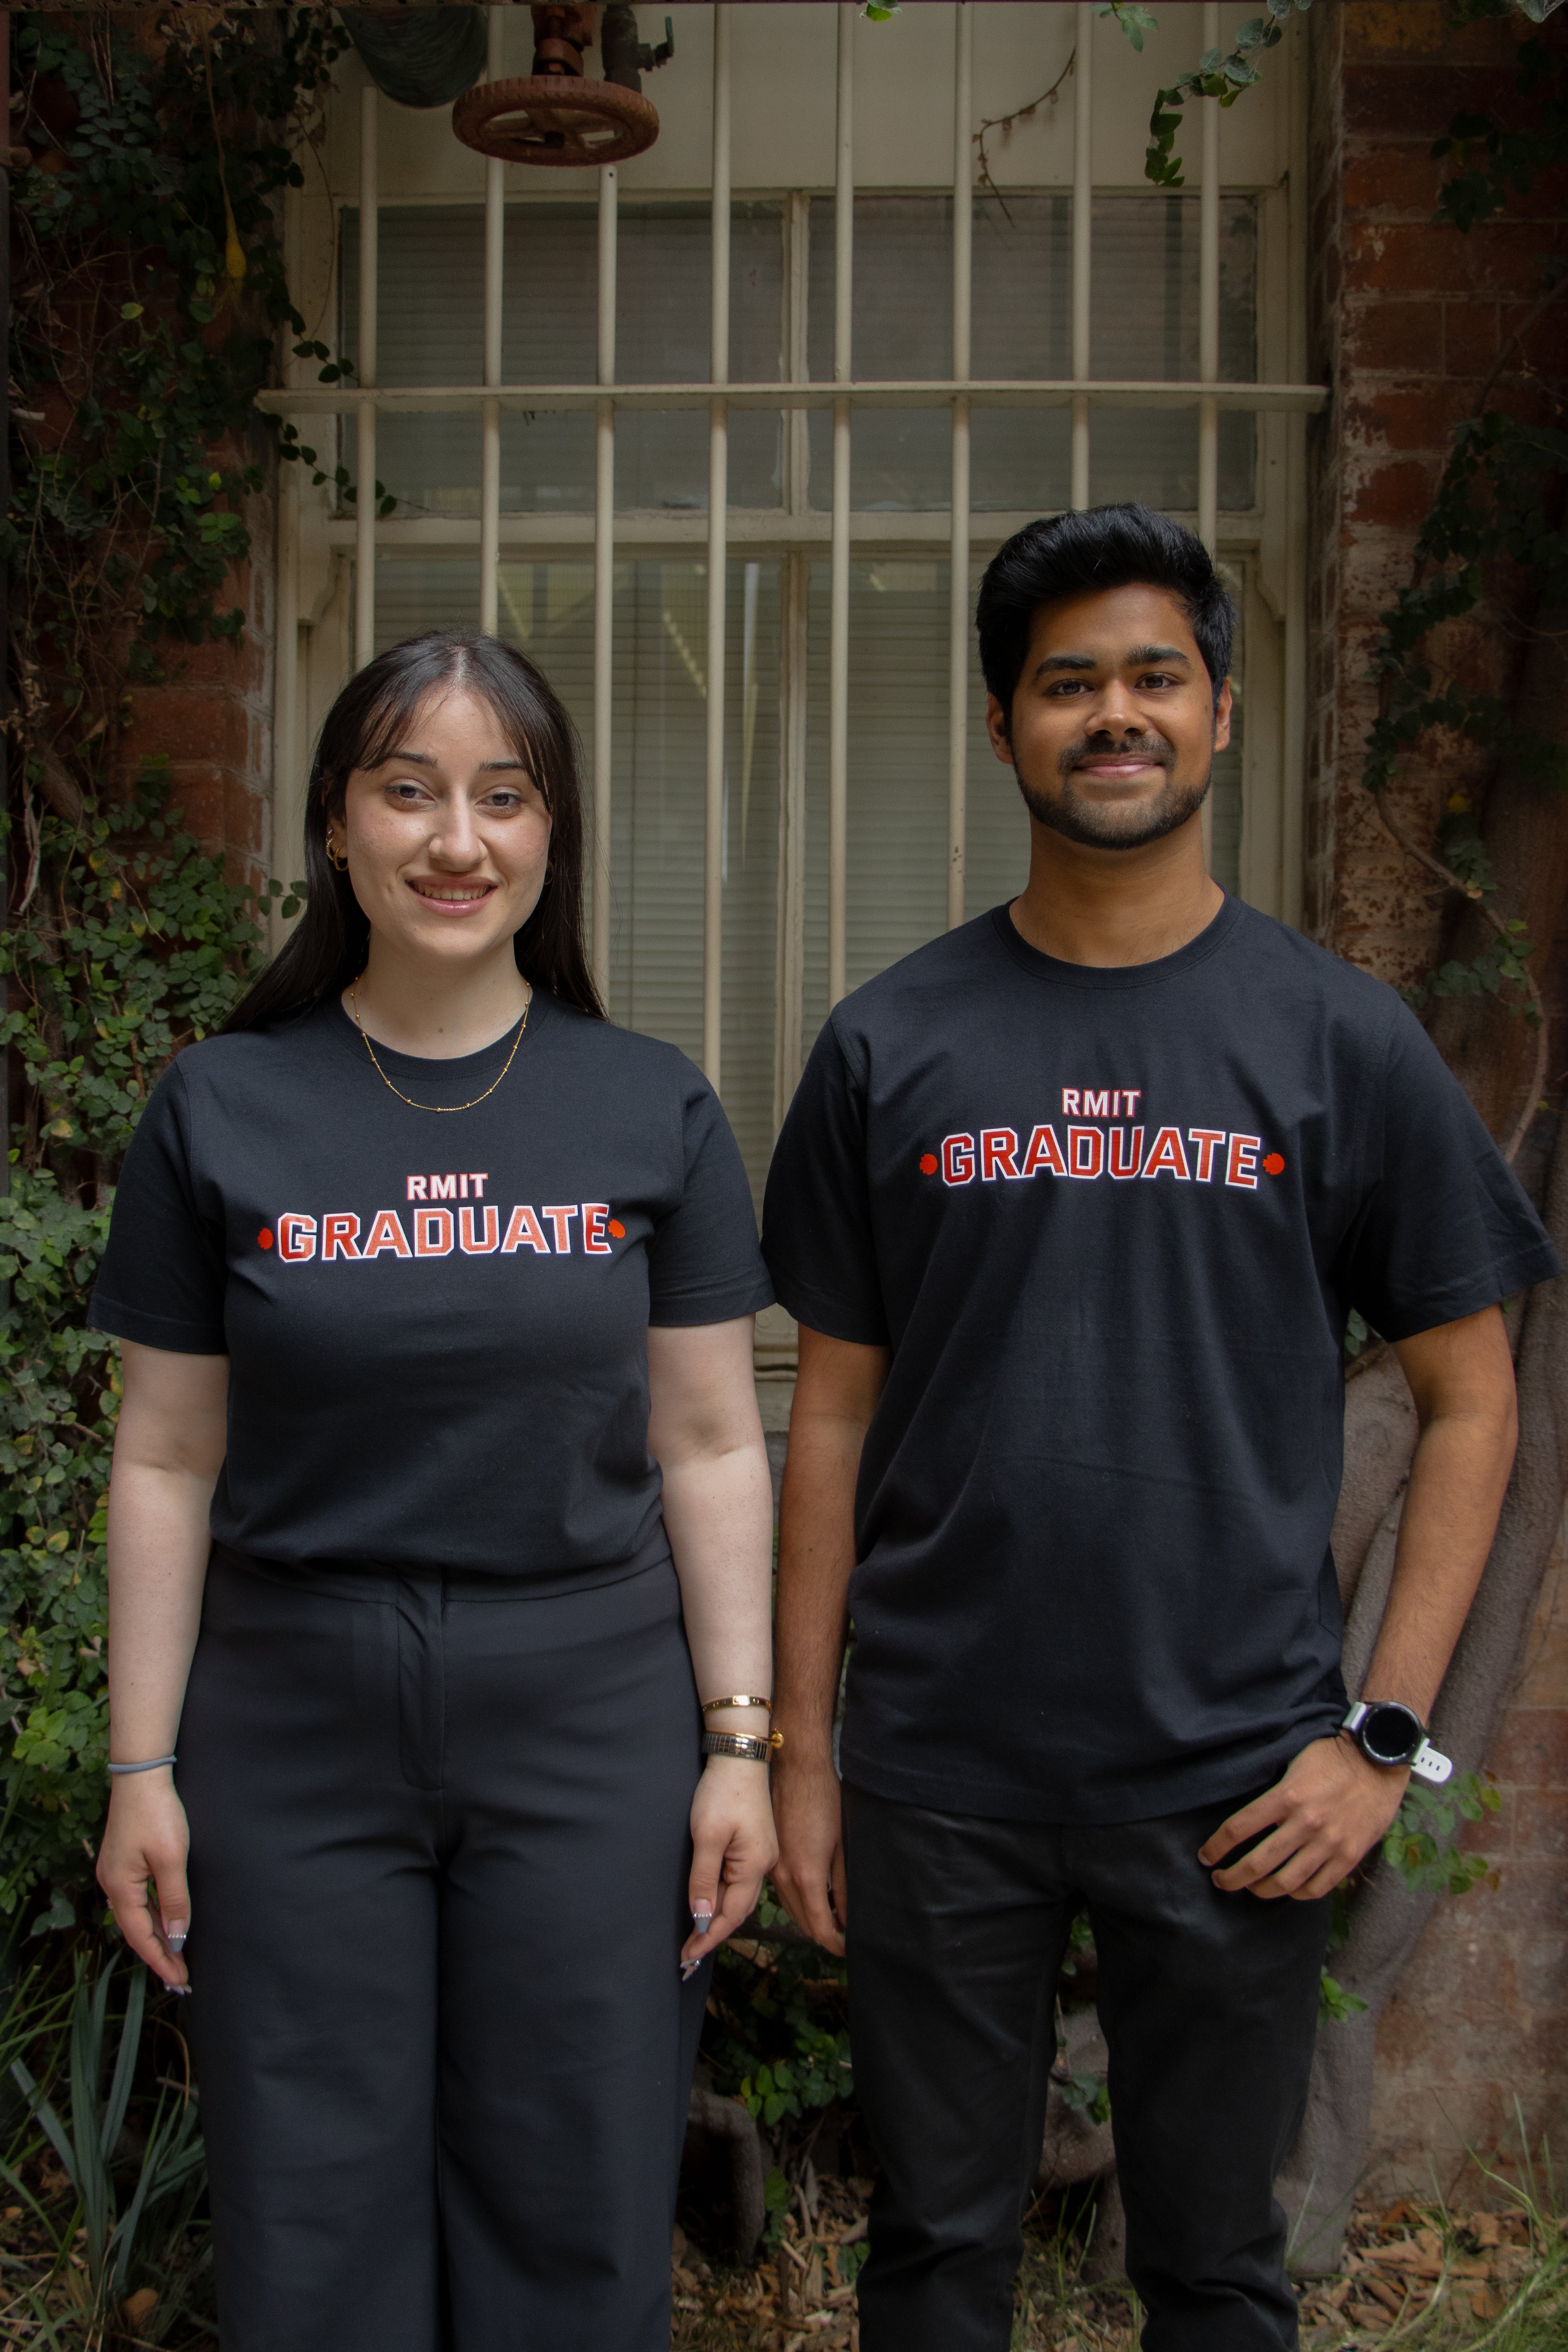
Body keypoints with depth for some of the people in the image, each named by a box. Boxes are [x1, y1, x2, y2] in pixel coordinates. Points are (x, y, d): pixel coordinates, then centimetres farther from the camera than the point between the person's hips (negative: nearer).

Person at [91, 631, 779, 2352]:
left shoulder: (651, 1109, 0)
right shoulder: (221, 1110, 0)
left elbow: (709, 1447, 2)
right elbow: (167, 1462, 2)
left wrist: (740, 1740, -2)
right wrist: (140, 1768, 0)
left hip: (588, 1715, 0)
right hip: (295, 1720, 0)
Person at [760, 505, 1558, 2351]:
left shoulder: (1338, 1040, -1)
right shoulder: (890, 1046, 2)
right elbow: (836, 1415, 5)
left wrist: (1386, 1735, -5)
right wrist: (798, 1747, 4)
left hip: (1230, 1785, 0)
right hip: (939, 1778, 1)